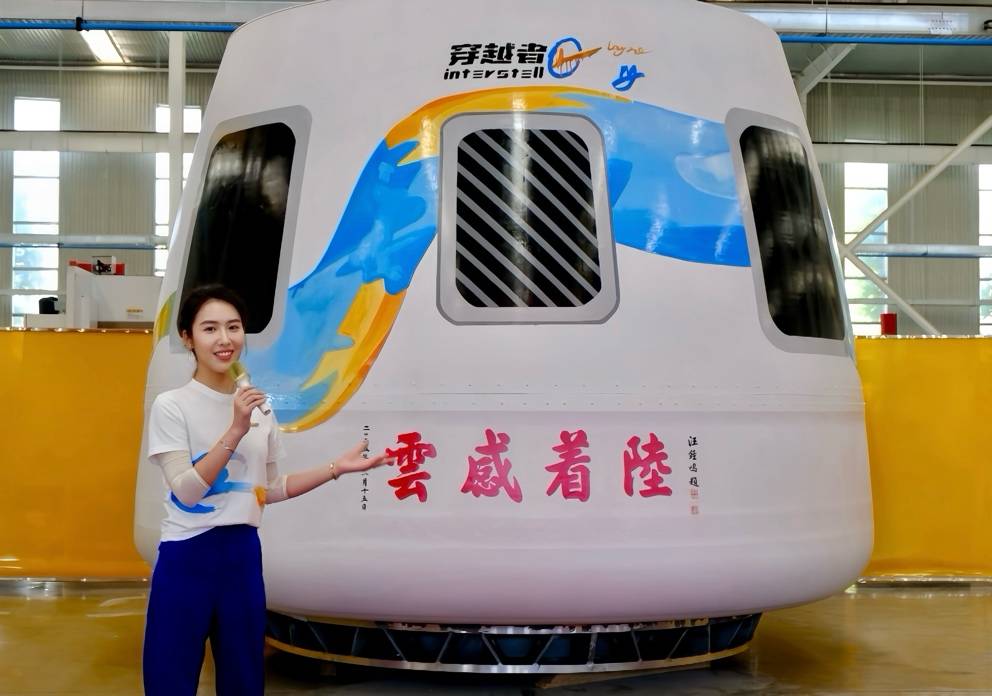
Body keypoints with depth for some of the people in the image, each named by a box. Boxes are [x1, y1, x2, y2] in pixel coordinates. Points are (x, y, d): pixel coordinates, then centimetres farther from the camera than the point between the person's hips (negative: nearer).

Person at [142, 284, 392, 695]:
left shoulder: (260, 407, 7)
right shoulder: (171, 406, -9)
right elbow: (186, 491, -16)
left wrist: (338, 467, 6)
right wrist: (234, 433, -24)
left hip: (244, 555, 5)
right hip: (187, 558, -5)